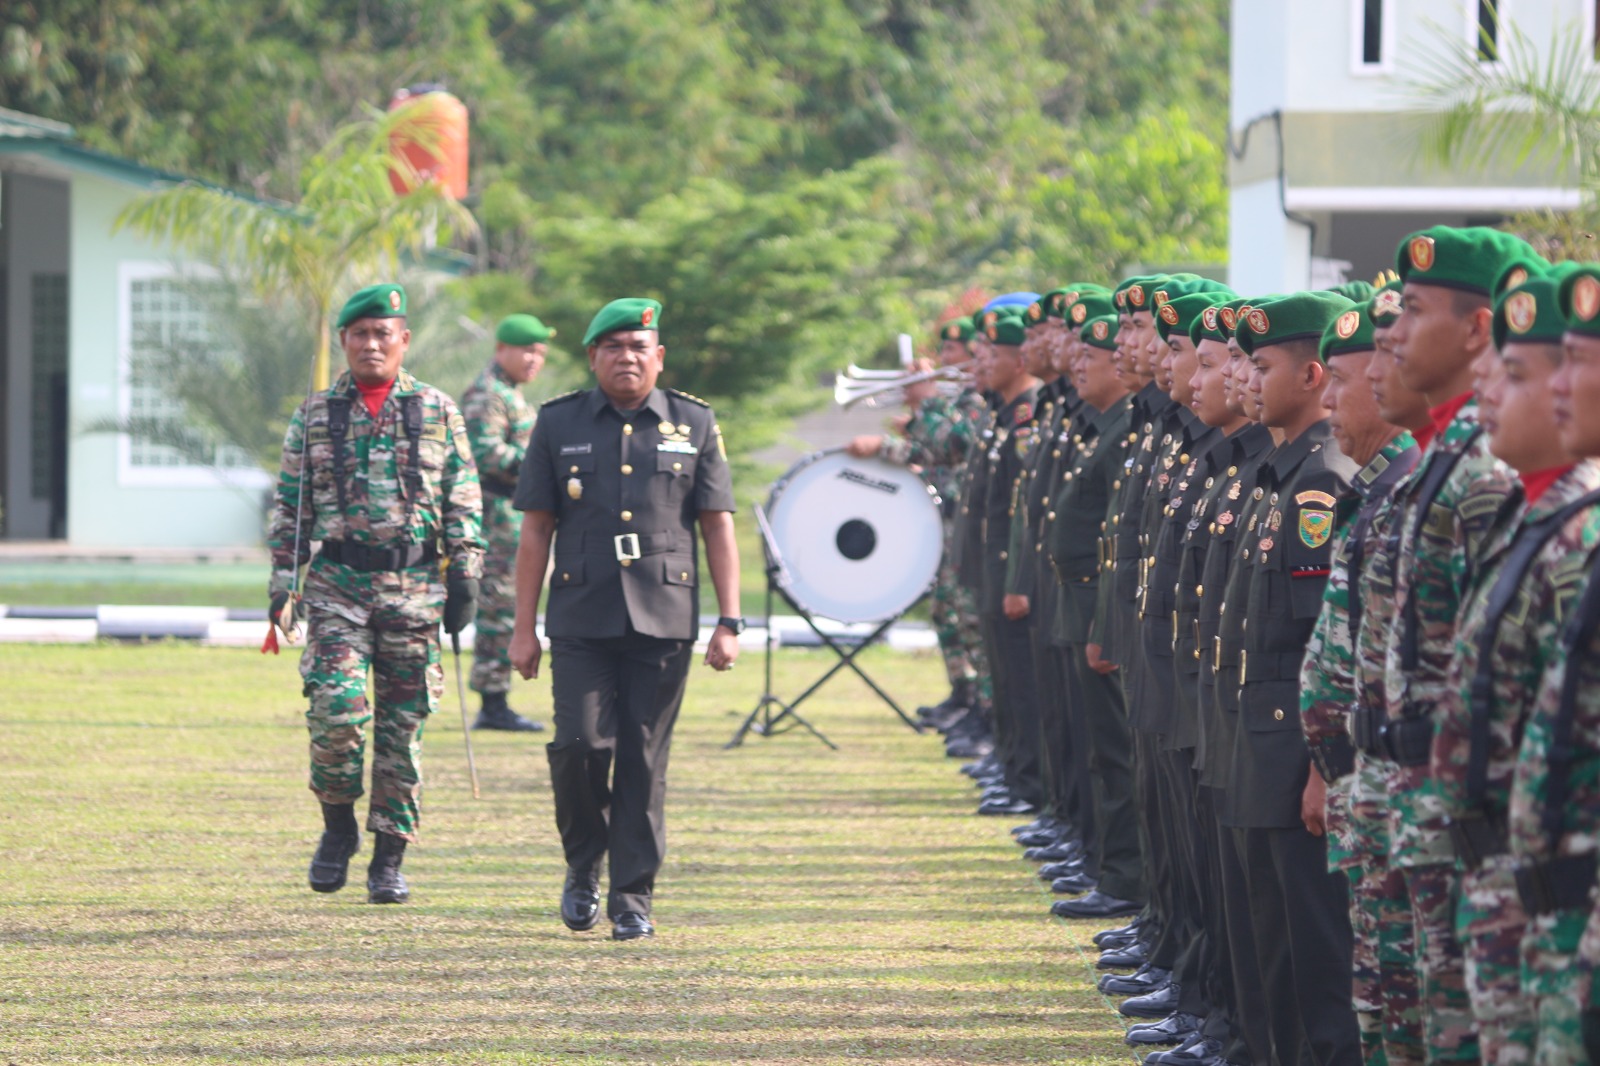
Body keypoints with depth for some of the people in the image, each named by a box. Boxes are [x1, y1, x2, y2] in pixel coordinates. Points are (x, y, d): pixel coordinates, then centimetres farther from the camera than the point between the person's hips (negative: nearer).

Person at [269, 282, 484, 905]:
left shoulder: (438, 413, 7)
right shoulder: (315, 416, 8)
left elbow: (464, 503, 7)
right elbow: (289, 507, 10)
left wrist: (465, 579, 0)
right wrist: (282, 585, 4)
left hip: (414, 587, 0)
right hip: (337, 584, 0)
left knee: (402, 724, 1)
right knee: (336, 707, -15)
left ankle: (389, 859, 9)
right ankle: (338, 825, 7)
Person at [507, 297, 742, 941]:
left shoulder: (694, 424, 8)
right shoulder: (559, 424, 8)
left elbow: (718, 527, 7)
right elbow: (536, 531, 7)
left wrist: (729, 622, -1)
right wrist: (524, 626, 2)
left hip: (663, 620, 0)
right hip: (581, 621, 0)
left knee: (644, 762, 0)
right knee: (581, 747, -11)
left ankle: (633, 899, 7)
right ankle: (583, 869, 13)